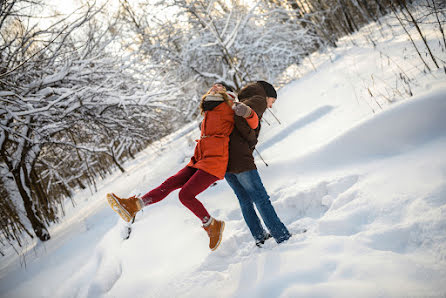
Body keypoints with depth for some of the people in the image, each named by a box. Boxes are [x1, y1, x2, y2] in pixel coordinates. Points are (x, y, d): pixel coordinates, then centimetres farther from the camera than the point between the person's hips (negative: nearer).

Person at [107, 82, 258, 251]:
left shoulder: (227, 110, 4)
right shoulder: (208, 115, 27)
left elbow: (254, 123, -2)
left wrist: (248, 112, -21)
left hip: (214, 162, -7)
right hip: (199, 162, 8)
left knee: (185, 195, -17)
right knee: (169, 184, -5)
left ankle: (212, 226, -1)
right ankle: (133, 206, -13)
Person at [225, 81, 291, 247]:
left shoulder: (243, 101, 27)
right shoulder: (259, 100, 1)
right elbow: (240, 117, -21)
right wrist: (251, 139, -9)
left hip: (223, 158, 9)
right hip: (239, 157, -9)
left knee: (245, 199, 15)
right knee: (261, 198, -4)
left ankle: (259, 236, 23)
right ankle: (282, 237, 0)